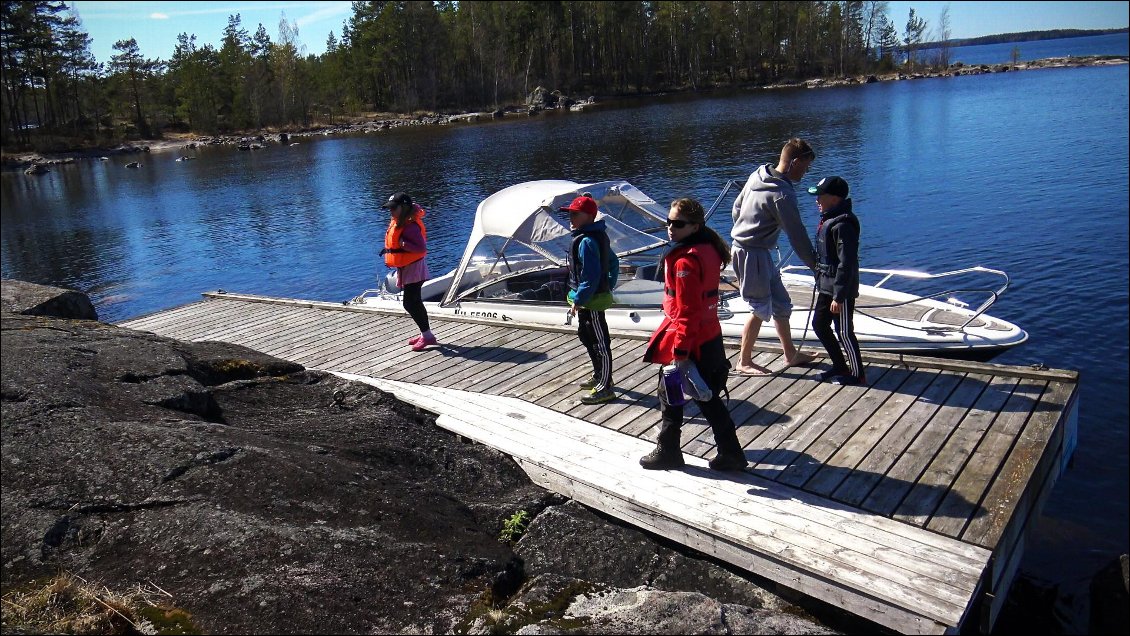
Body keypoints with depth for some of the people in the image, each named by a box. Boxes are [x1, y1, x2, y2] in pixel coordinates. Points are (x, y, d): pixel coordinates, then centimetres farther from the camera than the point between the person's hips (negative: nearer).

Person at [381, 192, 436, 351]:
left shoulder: (411, 226, -23)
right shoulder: (398, 222, 8)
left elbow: (421, 248, -28)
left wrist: (403, 244, -30)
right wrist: (388, 250, 9)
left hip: (413, 268, -11)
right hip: (406, 267, 11)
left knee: (410, 303, -11)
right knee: (414, 302, 16)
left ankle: (427, 335, -5)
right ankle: (426, 334, 24)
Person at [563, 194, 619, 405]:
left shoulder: (586, 241, -23)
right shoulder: (597, 235, 10)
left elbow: (590, 276, -26)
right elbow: (613, 262, 18)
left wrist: (578, 300, -22)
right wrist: (609, 284, 21)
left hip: (591, 301, -11)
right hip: (589, 299, 11)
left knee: (600, 343, -3)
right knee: (586, 336, 23)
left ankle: (604, 388, 6)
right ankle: (599, 375, 37)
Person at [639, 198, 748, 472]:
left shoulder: (685, 260, -22)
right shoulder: (708, 248, 6)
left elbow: (687, 311, -24)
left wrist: (681, 352, -22)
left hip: (691, 341, -9)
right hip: (710, 336, 9)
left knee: (669, 394, 9)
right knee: (708, 397, 16)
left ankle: (668, 452, 24)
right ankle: (731, 452, 22)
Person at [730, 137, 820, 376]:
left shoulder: (758, 174, 4)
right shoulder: (782, 195, -22)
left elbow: (736, 207, 14)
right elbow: (797, 235, -16)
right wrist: (815, 265, -6)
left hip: (743, 247, 10)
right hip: (751, 254, -10)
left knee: (781, 303, 16)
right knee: (760, 309, 0)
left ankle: (791, 354, 28)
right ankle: (744, 362, 13)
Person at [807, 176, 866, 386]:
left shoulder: (842, 225, -22)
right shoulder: (828, 220, 9)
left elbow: (847, 264, -24)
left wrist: (839, 296, -23)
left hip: (841, 289, -10)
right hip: (826, 286, 10)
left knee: (844, 332, 1)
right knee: (819, 325, 17)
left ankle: (857, 374, 16)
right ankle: (839, 366, 31)